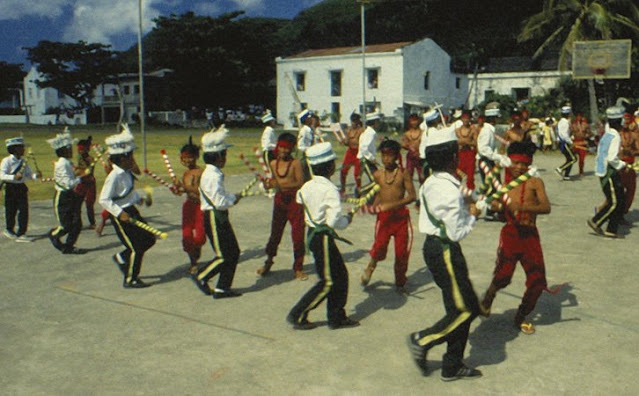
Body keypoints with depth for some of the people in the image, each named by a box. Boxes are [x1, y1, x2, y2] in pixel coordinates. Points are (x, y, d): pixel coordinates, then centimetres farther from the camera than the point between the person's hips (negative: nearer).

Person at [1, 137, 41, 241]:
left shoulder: (23, 161, 9)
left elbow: (28, 174, 12)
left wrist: (35, 175, -9)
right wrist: (14, 177, -31)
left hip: (21, 187, 5)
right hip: (11, 188, -5)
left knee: (24, 210, -3)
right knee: (11, 211, 7)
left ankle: (21, 234, 4)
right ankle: (9, 230, 30)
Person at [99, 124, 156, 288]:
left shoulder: (126, 172, 3)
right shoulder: (114, 176, -23)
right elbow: (103, 199, -23)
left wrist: (138, 198, 7)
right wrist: (120, 213, -27)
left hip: (131, 210, 9)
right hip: (120, 216, -9)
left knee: (149, 239, 14)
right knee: (136, 248, -2)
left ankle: (121, 258, 31)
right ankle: (129, 280, 16)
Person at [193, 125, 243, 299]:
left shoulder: (213, 173, 13)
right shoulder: (213, 176, -20)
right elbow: (219, 201, -25)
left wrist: (230, 198, 5)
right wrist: (233, 198, -9)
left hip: (220, 217, 10)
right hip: (213, 218, -10)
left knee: (233, 252, 11)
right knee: (223, 256, -4)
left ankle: (222, 288, 17)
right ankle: (201, 277, 14)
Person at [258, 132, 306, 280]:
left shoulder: (295, 163, -9)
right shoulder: (274, 163, 7)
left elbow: (300, 183, -16)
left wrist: (283, 185, -27)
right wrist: (269, 184, -4)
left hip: (294, 200, -4)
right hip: (279, 199, 4)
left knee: (298, 235, -2)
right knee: (275, 232, 11)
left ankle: (298, 268, 12)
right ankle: (268, 262, 30)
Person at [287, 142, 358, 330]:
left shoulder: (307, 186, 3)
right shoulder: (330, 189, -21)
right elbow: (334, 221, -26)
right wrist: (347, 220, -5)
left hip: (312, 234, 9)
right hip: (323, 239, -9)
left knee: (340, 275, 17)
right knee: (327, 282, 5)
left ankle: (337, 317, 25)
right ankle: (297, 315, 12)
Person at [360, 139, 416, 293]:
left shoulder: (403, 173, -4)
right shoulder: (377, 174, 5)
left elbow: (412, 196, -11)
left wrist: (391, 205, -21)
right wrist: (374, 206, 0)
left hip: (401, 216, -1)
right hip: (383, 217, 1)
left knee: (402, 252, 4)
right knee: (379, 248, -16)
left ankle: (400, 282, 26)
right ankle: (371, 265, 18)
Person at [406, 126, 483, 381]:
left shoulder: (430, 183, 7)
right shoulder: (449, 190, -22)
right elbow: (457, 233, -20)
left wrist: (463, 209, 8)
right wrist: (472, 216, -3)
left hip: (432, 245, 10)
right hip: (445, 252, -10)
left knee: (458, 308, 15)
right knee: (466, 309, 1)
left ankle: (452, 366, 24)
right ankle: (422, 341, 10)